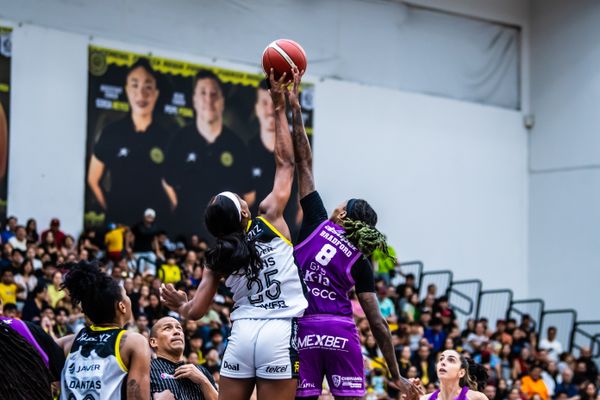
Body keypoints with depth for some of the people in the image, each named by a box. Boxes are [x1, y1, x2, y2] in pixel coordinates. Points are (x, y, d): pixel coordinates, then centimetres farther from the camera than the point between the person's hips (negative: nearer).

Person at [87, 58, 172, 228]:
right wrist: (111, 209, 2)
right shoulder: (111, 133, 3)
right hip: (118, 221, 0)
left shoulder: (166, 136, 3)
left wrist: (170, 218, -3)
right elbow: (93, 180, 10)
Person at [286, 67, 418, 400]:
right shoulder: (360, 263, 9)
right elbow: (377, 323, 4)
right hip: (342, 332, 2)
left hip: (302, 330, -1)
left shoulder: (317, 224, 6)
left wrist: (294, 107, 9)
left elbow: (303, 163, 6)